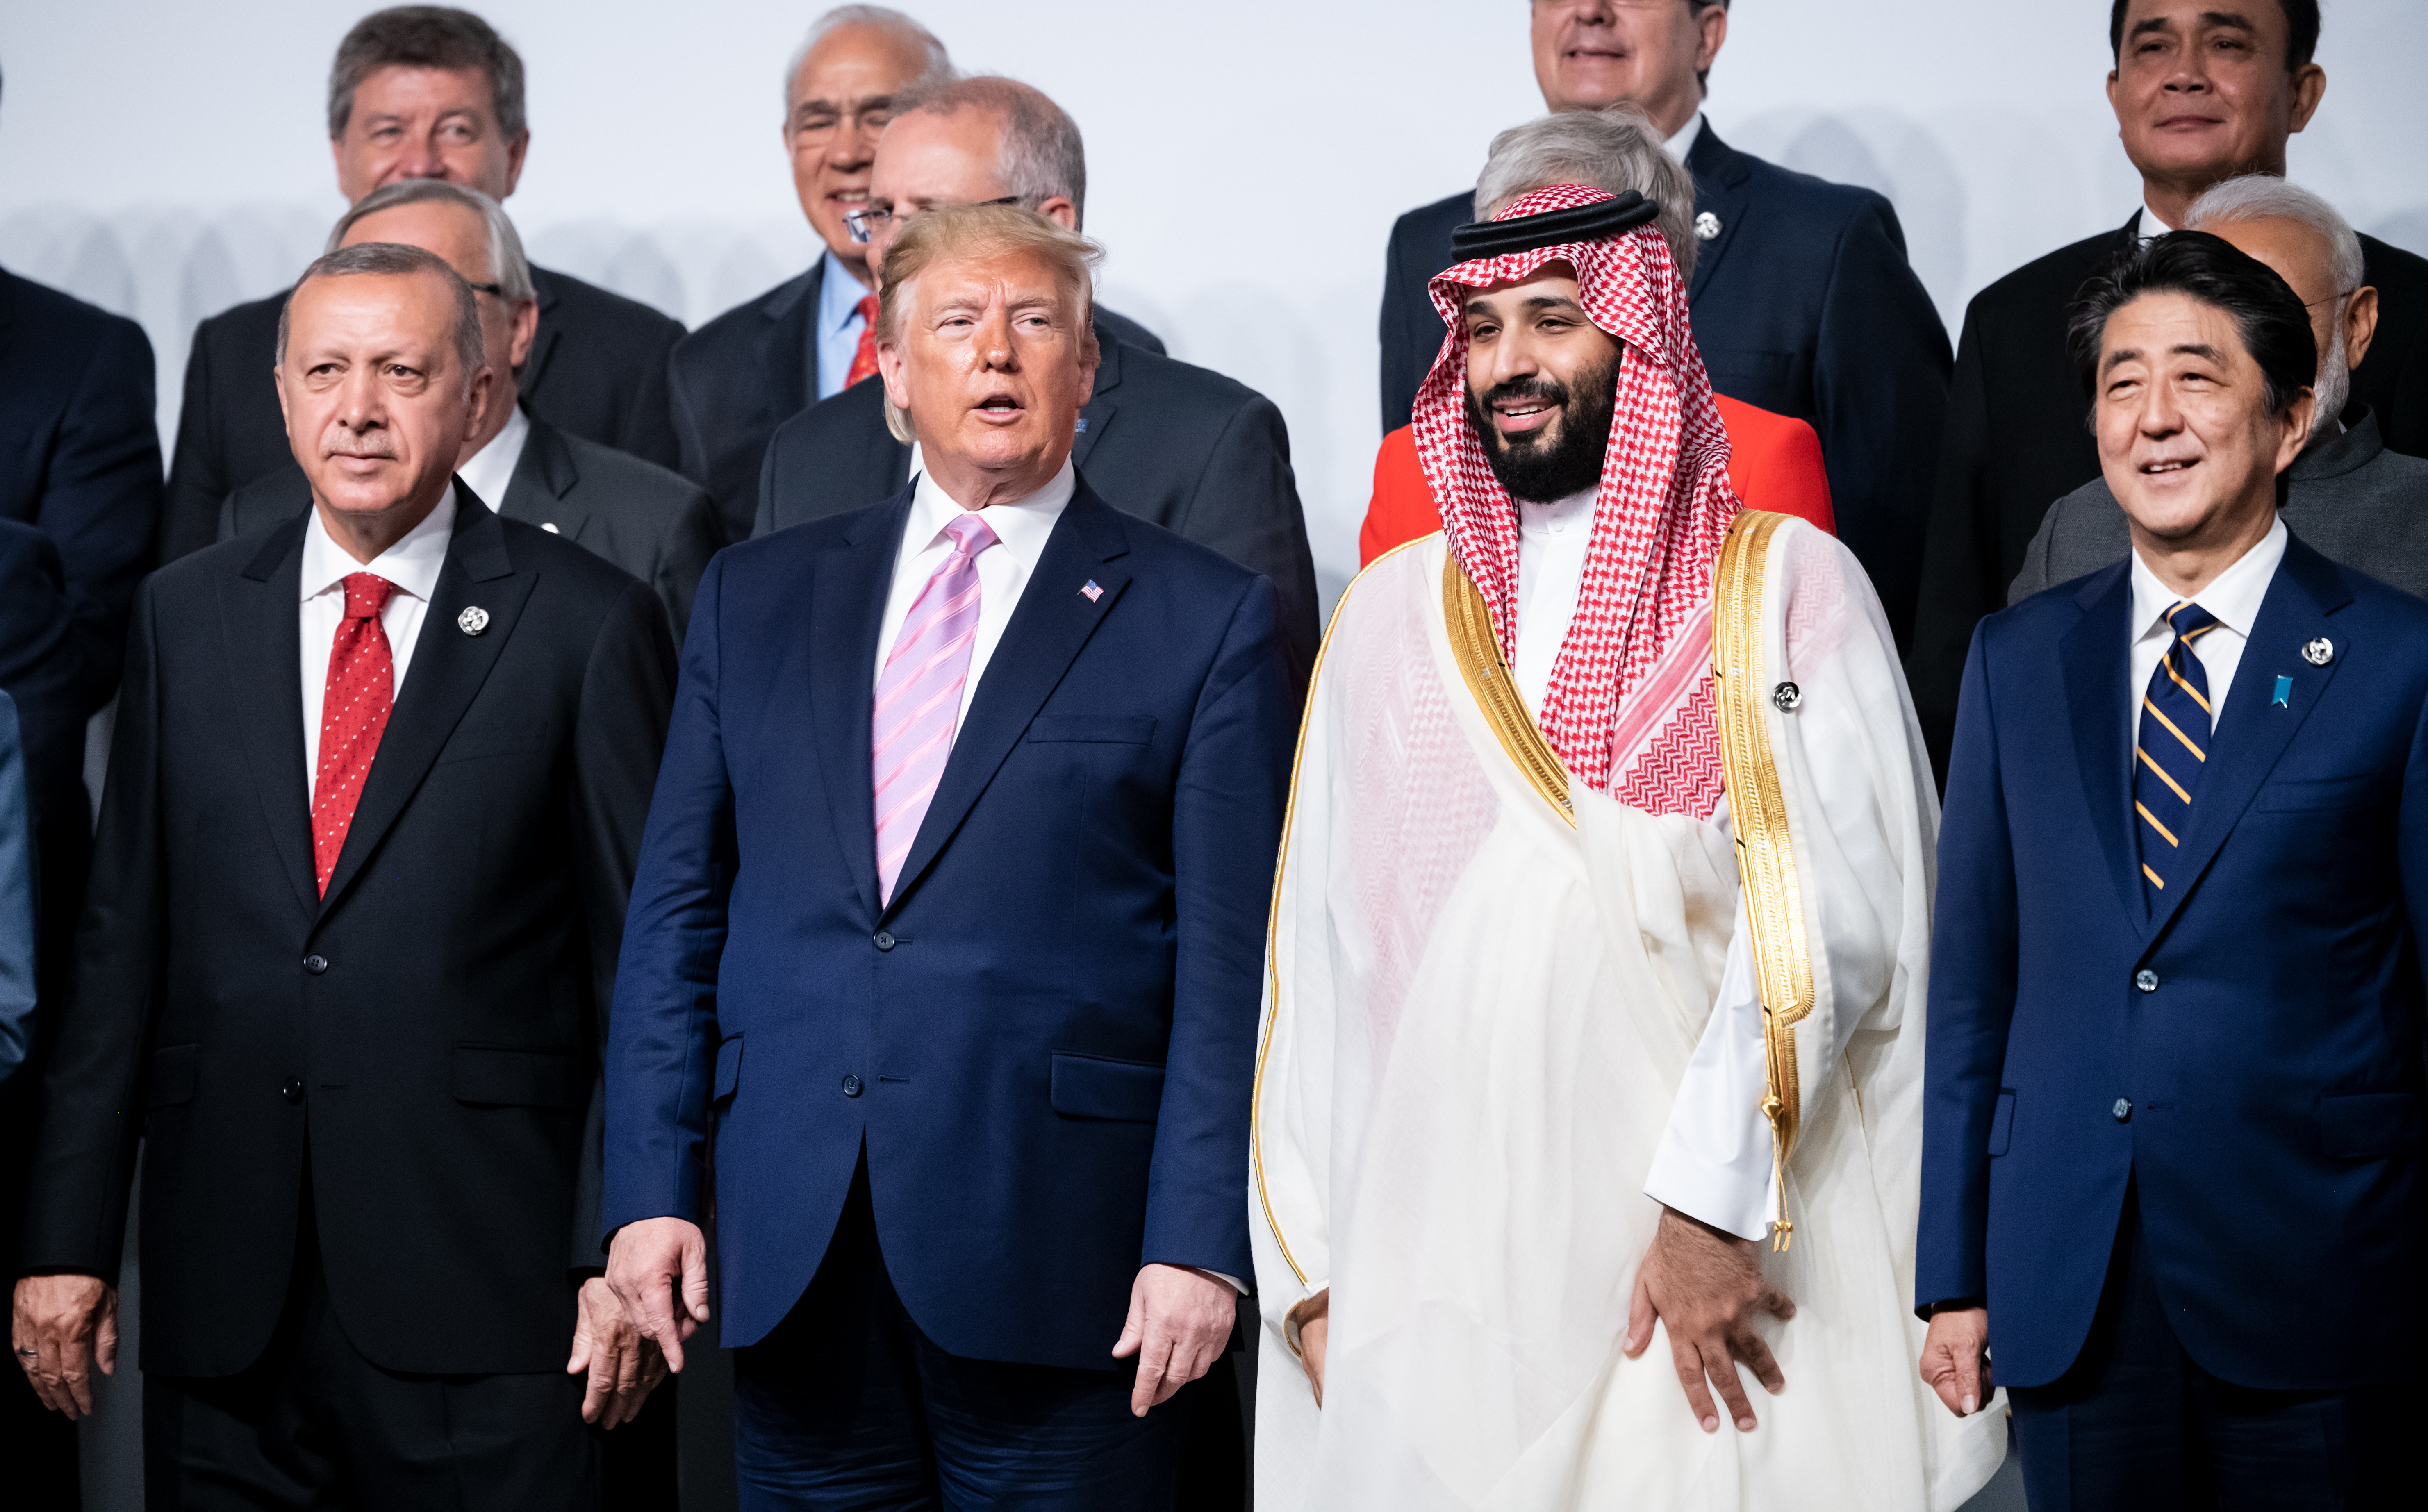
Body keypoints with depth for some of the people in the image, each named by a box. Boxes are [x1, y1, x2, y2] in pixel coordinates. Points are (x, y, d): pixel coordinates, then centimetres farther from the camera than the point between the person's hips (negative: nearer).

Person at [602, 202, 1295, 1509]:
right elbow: (676, 910, 11)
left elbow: (1233, 964, -3)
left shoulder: (1208, 621, 3)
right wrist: (650, 1189, 2)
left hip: (1054, 1255, -3)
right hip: (793, 1251, 3)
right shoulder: (757, 598, 14)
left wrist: (1200, 1243, -10)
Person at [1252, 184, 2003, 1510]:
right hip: (1431, 1274, 3)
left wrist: (1715, 1200, -17)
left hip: (1719, 1253, -3)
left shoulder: (1787, 586, 3)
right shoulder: (1391, 613, 14)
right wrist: (1306, 1270, 6)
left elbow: (1828, 909, -8)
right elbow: (1316, 951, 12)